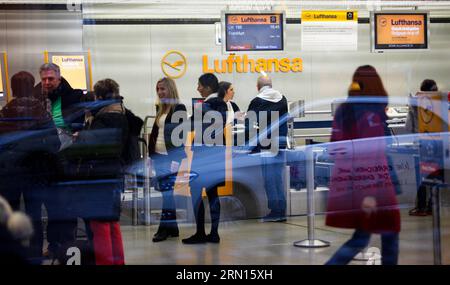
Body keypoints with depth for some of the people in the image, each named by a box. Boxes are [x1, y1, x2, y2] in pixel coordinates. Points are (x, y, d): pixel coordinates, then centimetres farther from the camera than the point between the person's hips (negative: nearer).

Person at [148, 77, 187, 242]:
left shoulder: (179, 109, -7)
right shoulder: (160, 109, 15)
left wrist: (176, 158, -17)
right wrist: (151, 153, 14)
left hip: (170, 155, -8)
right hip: (158, 155, 8)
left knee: (167, 190, -9)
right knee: (166, 191, 9)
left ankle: (165, 227, -5)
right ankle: (172, 227, 15)